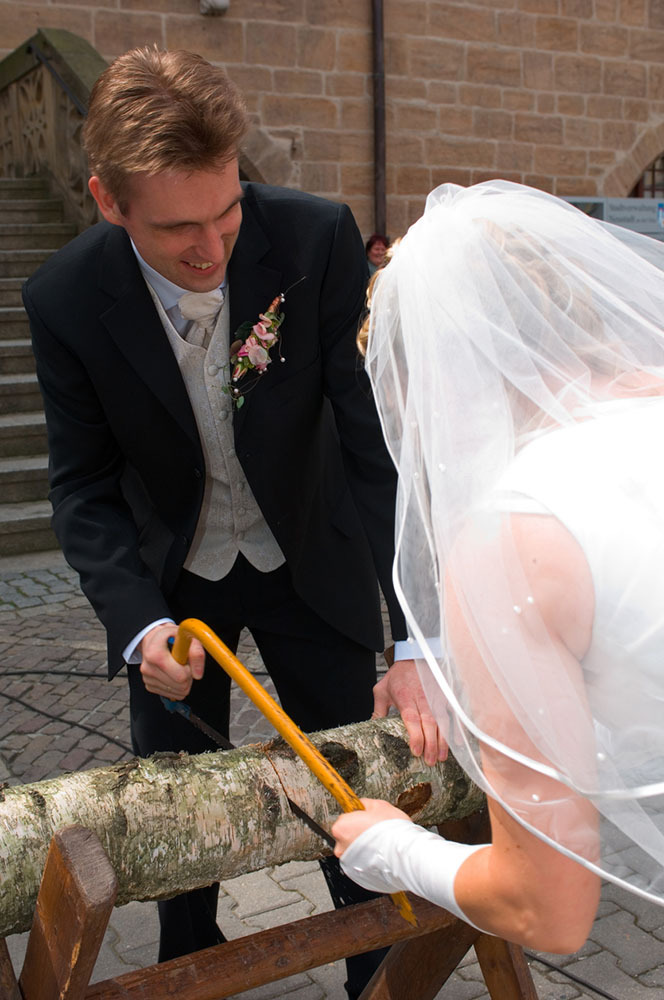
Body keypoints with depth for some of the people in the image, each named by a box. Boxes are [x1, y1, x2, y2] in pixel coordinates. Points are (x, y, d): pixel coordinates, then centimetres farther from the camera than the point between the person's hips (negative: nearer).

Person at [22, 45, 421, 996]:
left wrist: (417, 637, -31)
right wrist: (140, 624, -26)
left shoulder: (317, 239, -24)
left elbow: (384, 438, -24)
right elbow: (84, 486, -10)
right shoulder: (66, 298, -21)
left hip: (312, 559, 0)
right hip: (174, 577, 1)